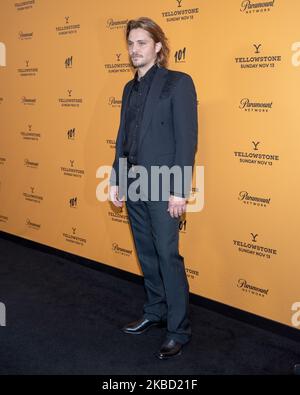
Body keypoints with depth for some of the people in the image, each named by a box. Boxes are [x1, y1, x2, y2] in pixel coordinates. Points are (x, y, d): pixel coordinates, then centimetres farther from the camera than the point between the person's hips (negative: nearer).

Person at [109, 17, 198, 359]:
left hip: (162, 187, -7)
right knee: (146, 254, 16)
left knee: (168, 256, -2)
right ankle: (154, 312, 32)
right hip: (133, 185, 7)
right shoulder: (130, 88, 14)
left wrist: (179, 190, -16)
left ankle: (179, 330, 10)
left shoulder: (178, 83, -7)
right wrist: (116, 180, 11)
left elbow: (187, 138, -12)